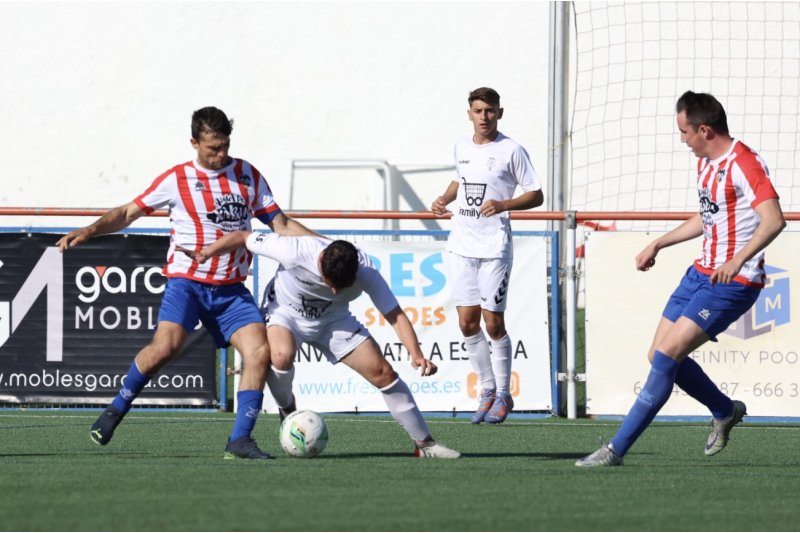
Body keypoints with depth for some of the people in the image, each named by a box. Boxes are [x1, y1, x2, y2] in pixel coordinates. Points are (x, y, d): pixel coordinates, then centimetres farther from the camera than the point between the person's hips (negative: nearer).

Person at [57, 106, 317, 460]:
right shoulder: (176, 180, 1)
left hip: (231, 289, 3)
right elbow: (128, 212, 6)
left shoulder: (248, 176, 9)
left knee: (259, 351, -15)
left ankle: (240, 440, -9)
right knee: (166, 346, -26)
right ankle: (116, 410, -4)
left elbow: (281, 224, 11)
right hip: (187, 281, -3)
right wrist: (89, 231, -9)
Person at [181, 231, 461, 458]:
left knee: (383, 373, -8)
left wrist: (417, 355, -39)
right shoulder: (296, 251, -36)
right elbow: (243, 237, -23)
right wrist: (205, 254, -26)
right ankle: (287, 410, -3)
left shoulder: (365, 272, -29)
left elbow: (395, 315, -26)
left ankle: (424, 443, 6)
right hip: (285, 310, -2)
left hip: (332, 320, 2)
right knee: (282, 355, -36)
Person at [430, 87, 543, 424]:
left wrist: (503, 205, -19)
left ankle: (503, 396, 11)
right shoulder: (462, 146, 10)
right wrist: (444, 199, 9)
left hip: (495, 247, -5)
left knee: (493, 324, -3)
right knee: (468, 323, 2)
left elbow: (536, 196, -3)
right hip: (461, 245, 5)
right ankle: (488, 390, 17)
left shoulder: (511, 151, -6)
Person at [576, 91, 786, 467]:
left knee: (667, 355, -16)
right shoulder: (706, 161, 12)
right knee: (660, 356, 9)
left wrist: (738, 260, -42)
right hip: (702, 272, 10)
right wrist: (658, 244, 29)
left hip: (734, 282, -10)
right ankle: (725, 412, 33)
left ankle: (617, 449, -13)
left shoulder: (743, 165, -19)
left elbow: (774, 220, -30)